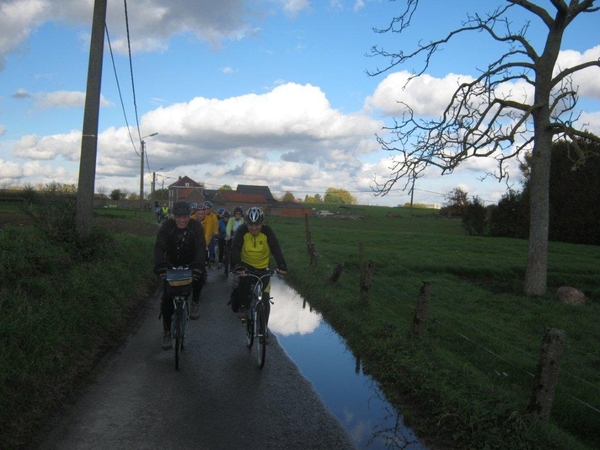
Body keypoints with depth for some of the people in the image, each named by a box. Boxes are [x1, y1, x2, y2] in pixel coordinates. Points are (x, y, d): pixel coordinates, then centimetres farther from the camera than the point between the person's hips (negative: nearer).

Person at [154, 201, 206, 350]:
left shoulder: (196, 226, -19)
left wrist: (198, 264, -48)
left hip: (190, 264, -1)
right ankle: (166, 332, 9)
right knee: (167, 298, -8)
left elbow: (201, 247, -29)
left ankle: (195, 301, -6)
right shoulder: (167, 226, -18)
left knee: (200, 273, -34)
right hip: (172, 265, 1)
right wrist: (160, 265, -47)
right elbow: (159, 246, -28)